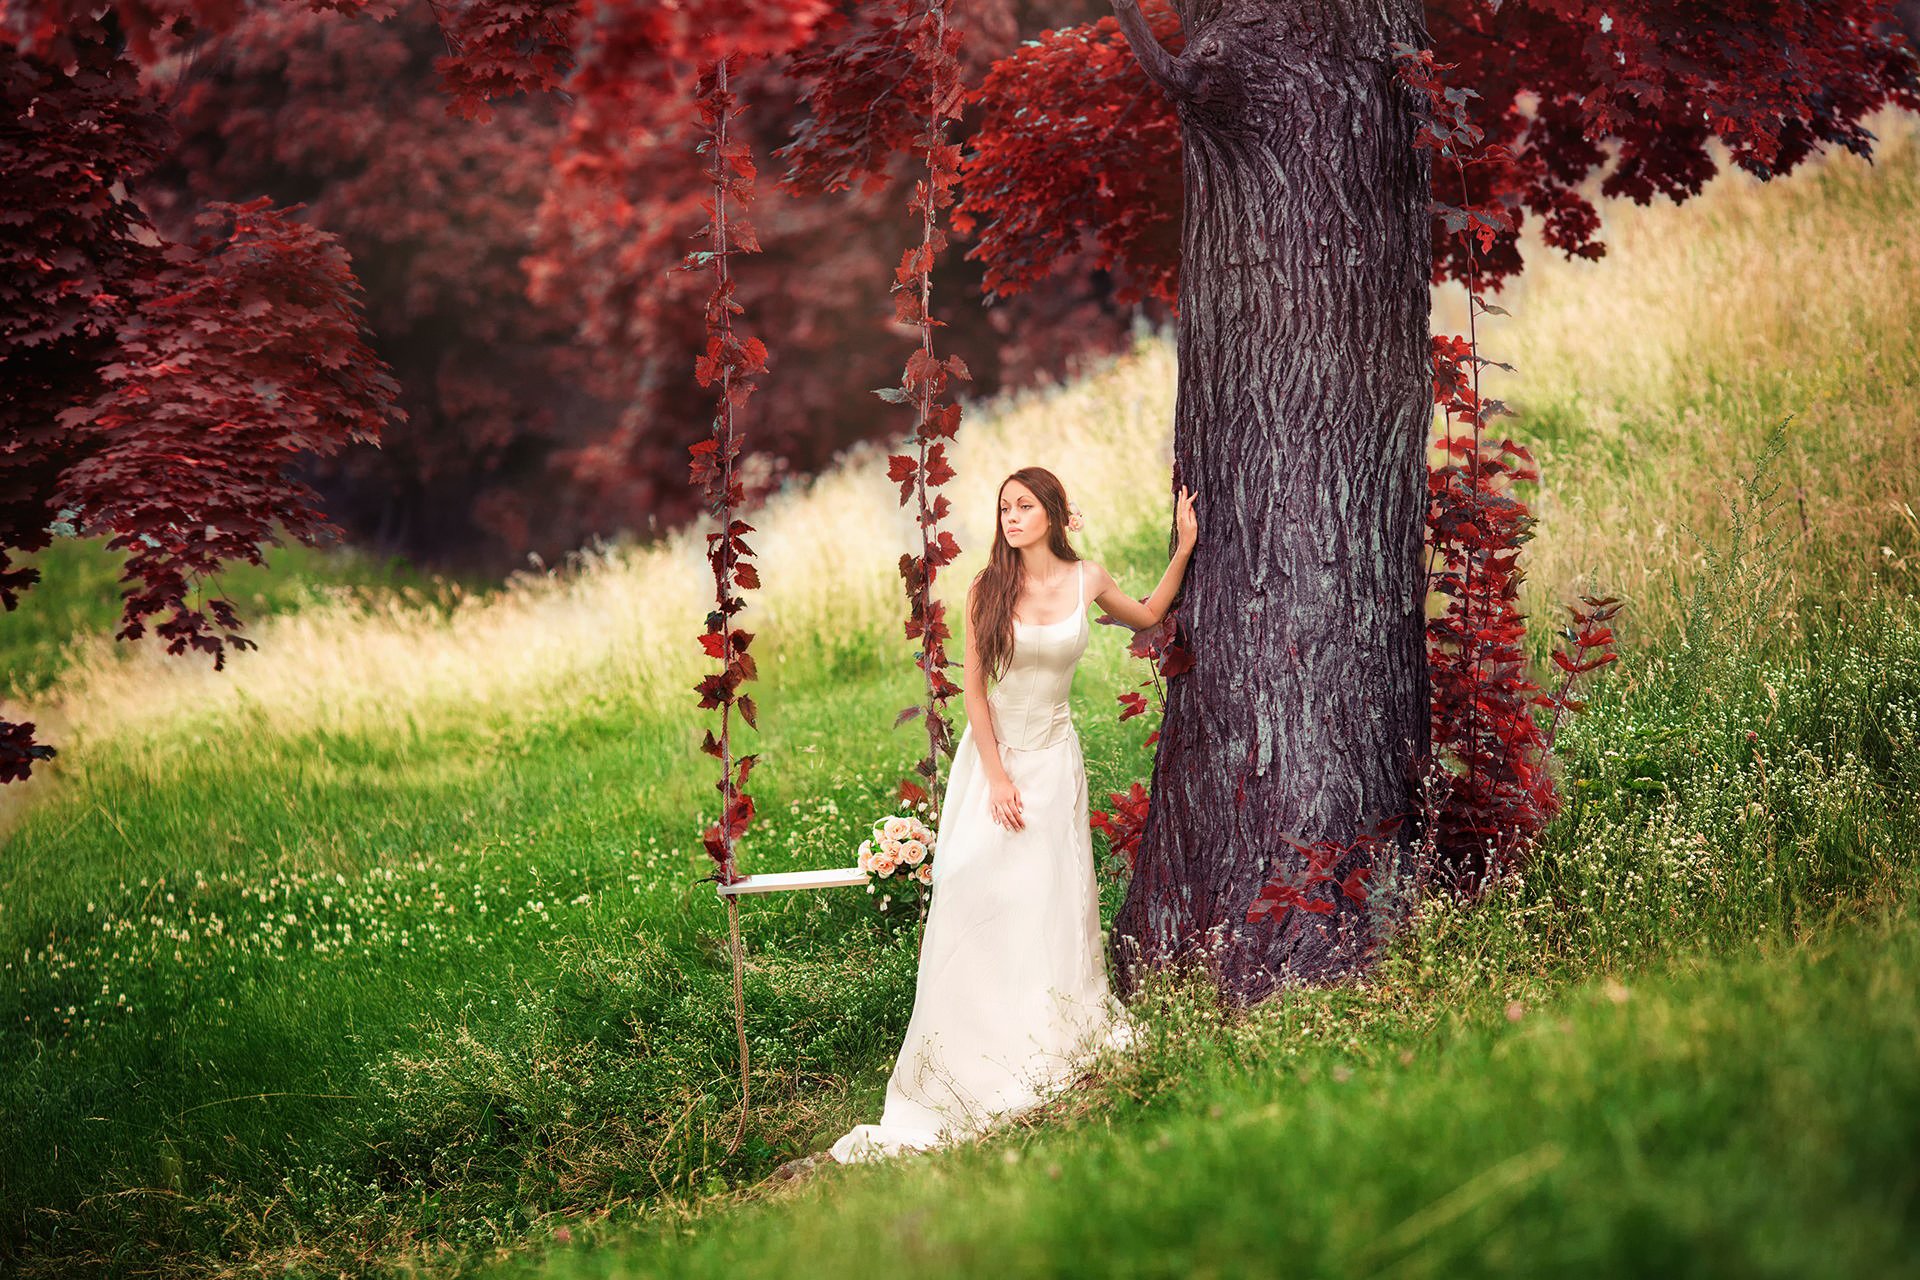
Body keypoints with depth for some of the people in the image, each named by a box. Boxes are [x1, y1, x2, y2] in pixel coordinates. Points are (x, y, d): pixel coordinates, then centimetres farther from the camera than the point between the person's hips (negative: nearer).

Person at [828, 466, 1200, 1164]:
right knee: (977, 902, -7)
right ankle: (971, 1069, -2)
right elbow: (974, 690, -4)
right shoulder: (987, 591, -6)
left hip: (1054, 757, 1)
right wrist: (997, 775, -10)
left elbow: (1147, 615, 20)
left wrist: (1184, 548, 11)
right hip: (991, 753, -1)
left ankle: (1046, 1059, 8)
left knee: (1049, 904, -2)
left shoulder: (1087, 580, 0)